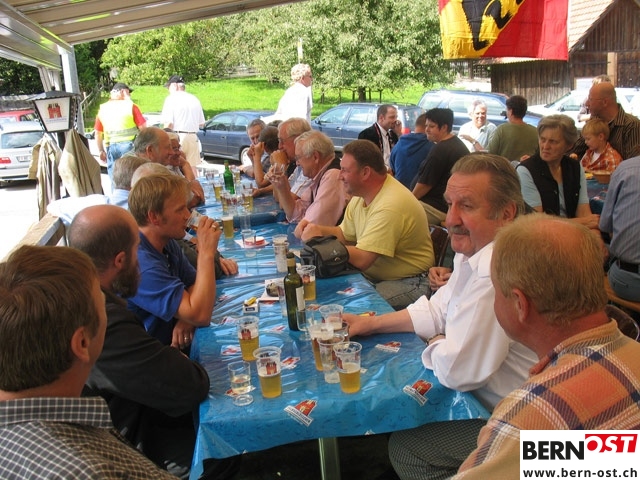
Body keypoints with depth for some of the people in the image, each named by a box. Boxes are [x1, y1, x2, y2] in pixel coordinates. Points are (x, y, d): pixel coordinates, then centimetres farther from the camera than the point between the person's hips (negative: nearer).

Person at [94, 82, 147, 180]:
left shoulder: (102, 109, 6)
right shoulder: (130, 106, -5)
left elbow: (98, 134, 8)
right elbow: (143, 127, -6)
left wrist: (101, 151, 17)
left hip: (111, 147, 3)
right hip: (129, 145, -3)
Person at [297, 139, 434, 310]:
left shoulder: (390, 206, -26)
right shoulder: (360, 194, 4)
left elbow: (362, 259, -28)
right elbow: (344, 235, 15)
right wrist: (317, 229, -5)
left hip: (408, 283, -8)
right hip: (375, 275, 8)